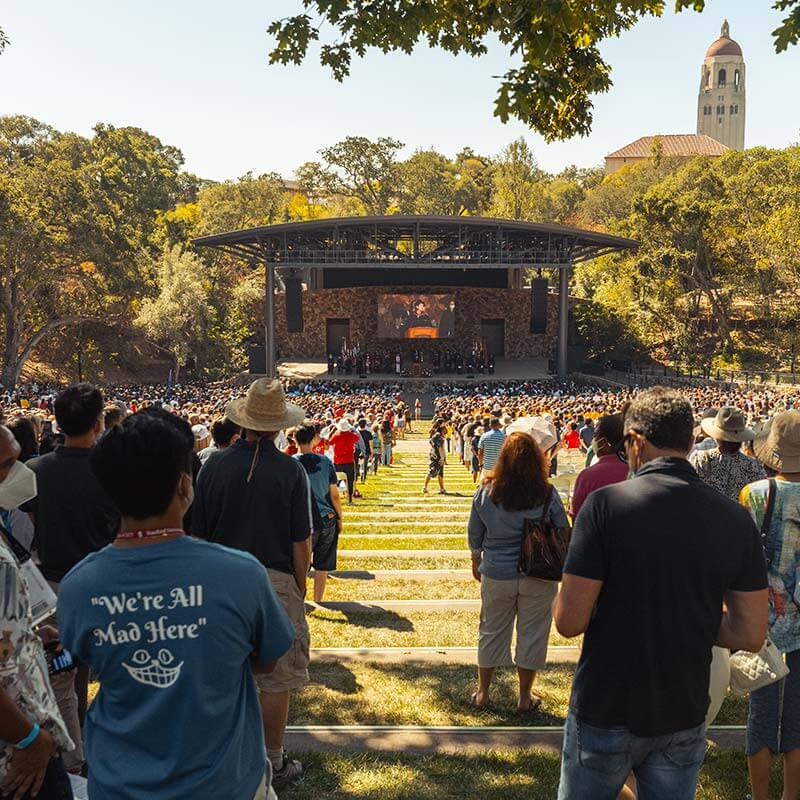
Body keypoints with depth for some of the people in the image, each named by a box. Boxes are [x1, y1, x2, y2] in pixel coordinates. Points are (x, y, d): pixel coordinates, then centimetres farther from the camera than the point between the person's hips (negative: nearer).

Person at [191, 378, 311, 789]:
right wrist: (299, 587, 6)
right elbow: (301, 542, -8)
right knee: (276, 678, 10)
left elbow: (198, 533, -1)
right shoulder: (291, 471, -10)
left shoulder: (215, 464, -5)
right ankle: (272, 764, 23)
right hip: (275, 581, -3)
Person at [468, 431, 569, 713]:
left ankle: (482, 693, 30)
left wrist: (476, 562, 18)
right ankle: (525, 697, 26)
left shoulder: (486, 493, -9)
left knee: (492, 631, 16)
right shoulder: (548, 495, -13)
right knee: (532, 633, 13)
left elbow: (475, 535, 2)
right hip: (538, 576, -1)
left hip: (497, 575, 1)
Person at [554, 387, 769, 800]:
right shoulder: (735, 518, -7)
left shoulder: (606, 503, -20)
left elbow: (569, 621, -20)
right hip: (684, 718, 3)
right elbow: (750, 635, -3)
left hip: (606, 714, -3)